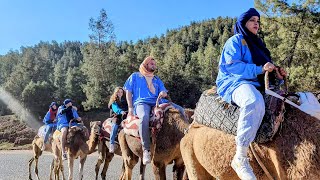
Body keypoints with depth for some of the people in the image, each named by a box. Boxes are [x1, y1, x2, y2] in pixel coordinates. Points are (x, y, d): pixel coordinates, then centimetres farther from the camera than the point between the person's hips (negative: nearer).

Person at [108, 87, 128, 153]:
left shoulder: (125, 100, 18)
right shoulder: (114, 101, 7)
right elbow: (115, 108, -12)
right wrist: (120, 111, -32)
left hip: (125, 116, 3)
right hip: (117, 116, -2)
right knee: (115, 126, -29)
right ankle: (112, 144, -31)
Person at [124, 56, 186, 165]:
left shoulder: (157, 80, 29)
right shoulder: (135, 76, 19)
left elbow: (164, 92, 18)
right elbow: (128, 92, 12)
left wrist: (163, 93, -9)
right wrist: (130, 108, -1)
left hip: (156, 102, 5)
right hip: (141, 102, -5)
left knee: (180, 110, -13)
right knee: (144, 117, -42)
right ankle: (146, 149, -39)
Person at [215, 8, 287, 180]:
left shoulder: (257, 44, 27)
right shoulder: (235, 40, 2)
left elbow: (264, 70, 23)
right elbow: (232, 65, -14)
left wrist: (276, 74, 1)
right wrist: (259, 69, -19)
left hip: (254, 84, 9)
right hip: (234, 83, -9)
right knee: (254, 102, -42)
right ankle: (240, 158, -37)